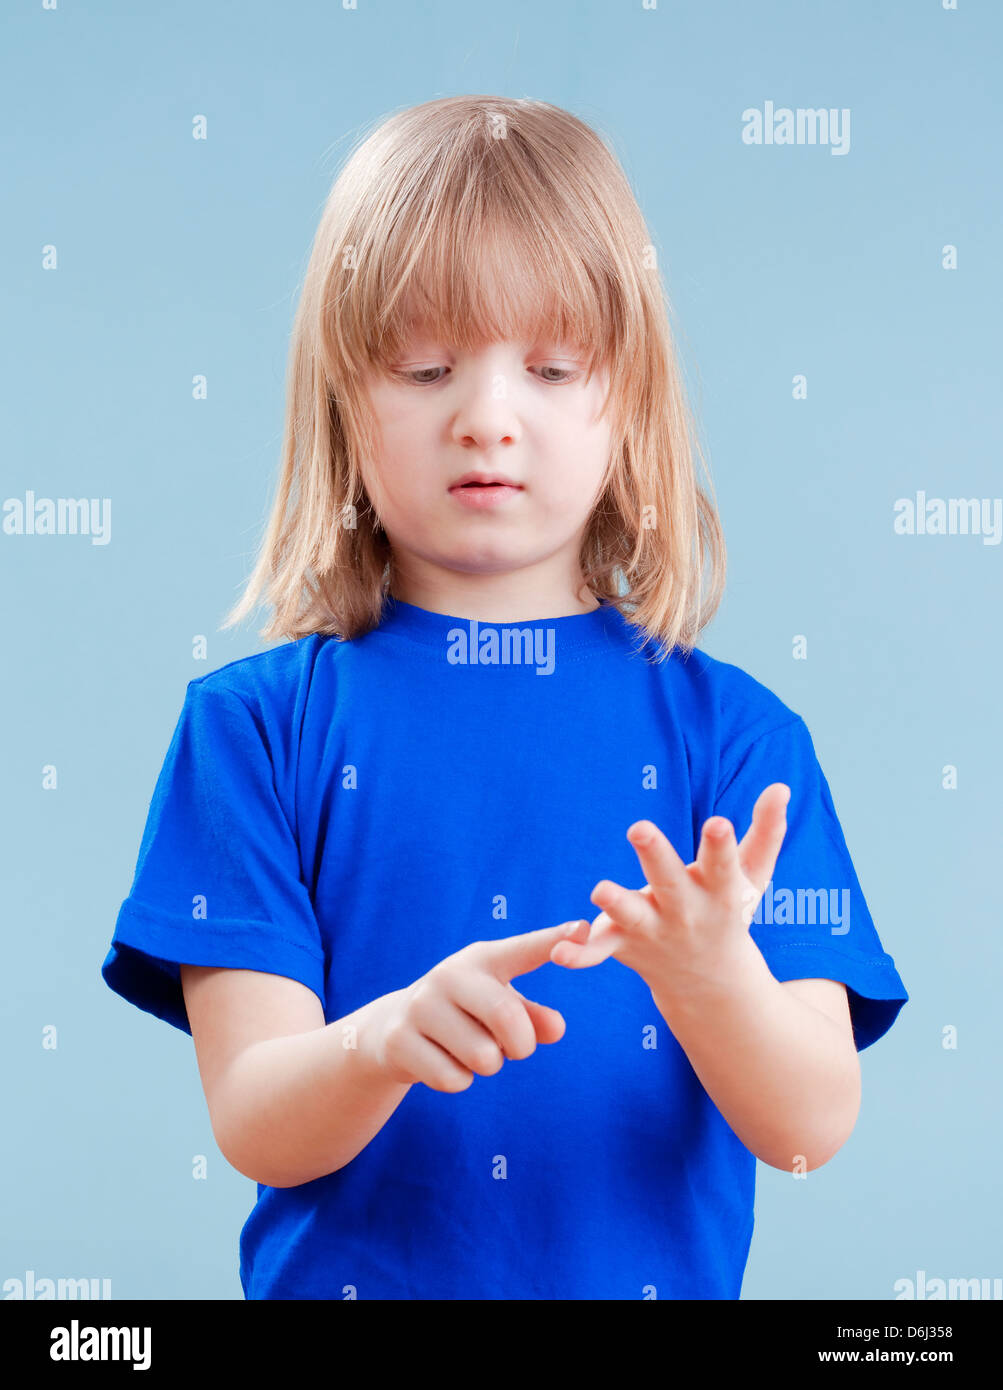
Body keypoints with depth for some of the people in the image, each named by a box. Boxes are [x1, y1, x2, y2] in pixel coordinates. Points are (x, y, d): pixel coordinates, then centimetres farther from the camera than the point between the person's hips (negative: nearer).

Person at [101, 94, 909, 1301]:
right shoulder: (257, 722, -6)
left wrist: (712, 981, -28)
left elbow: (811, 1126, -10)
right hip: (347, 1273, 0)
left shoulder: (730, 730, -4)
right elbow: (252, 1129, -11)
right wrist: (383, 1041, -30)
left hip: (657, 1273, 1)